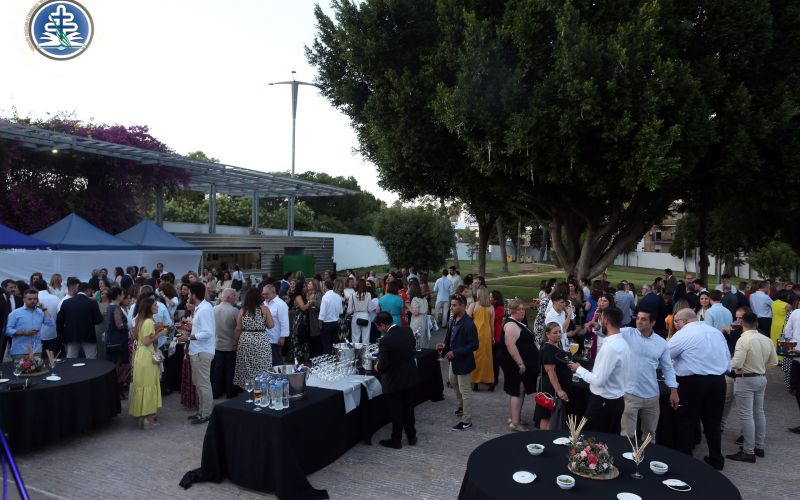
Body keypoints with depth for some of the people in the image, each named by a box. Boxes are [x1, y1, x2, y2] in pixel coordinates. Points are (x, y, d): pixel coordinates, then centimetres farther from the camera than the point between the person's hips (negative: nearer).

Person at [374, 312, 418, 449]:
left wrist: (377, 367, -1)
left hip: (394, 381, -6)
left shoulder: (385, 341, -27)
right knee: (408, 409, 20)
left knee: (396, 412, 10)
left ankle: (396, 441, 24)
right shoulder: (408, 331, -8)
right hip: (410, 377, 6)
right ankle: (411, 437, 33)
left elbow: (383, 366, -22)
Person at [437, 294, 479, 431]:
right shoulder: (454, 319, -1)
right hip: (454, 359, 9)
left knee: (465, 391, 4)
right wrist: (445, 345, -5)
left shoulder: (468, 324, -27)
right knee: (453, 382, 28)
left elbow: (474, 345, -26)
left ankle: (467, 421, 18)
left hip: (463, 361, -9)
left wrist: (455, 352, -27)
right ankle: (462, 406, 51)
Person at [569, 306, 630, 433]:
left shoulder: (611, 347, -25)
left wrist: (579, 369, -11)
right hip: (616, 401, 9)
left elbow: (598, 380, -24)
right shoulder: (622, 343, 5)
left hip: (603, 403, -9)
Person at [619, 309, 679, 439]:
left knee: (650, 433, 20)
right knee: (627, 435, 3)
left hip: (652, 395, 3)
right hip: (629, 394, -3)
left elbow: (668, 368, 8)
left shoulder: (661, 343, 2)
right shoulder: (627, 333, -5)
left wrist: (674, 391, 3)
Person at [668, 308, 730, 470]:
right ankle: (716, 460, 27)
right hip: (718, 381, 6)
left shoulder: (683, 334, -10)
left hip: (692, 382, -6)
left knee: (686, 423, 6)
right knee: (713, 422, 17)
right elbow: (727, 359, 15)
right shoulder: (716, 331, 11)